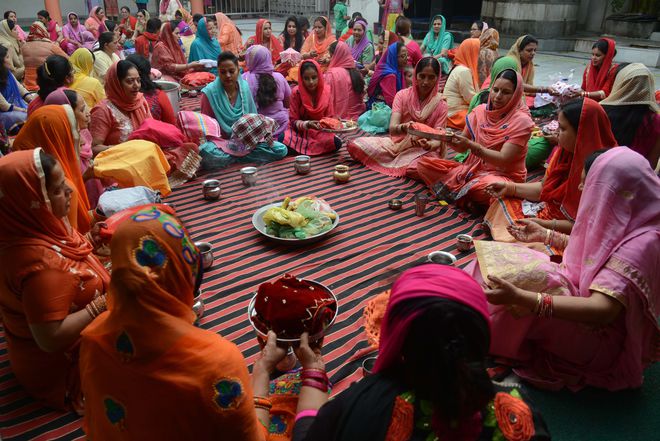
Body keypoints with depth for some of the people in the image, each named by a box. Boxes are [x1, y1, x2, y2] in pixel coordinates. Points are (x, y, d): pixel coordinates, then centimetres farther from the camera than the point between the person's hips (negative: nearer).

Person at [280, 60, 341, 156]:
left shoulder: (326, 90, -6)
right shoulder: (296, 92, -11)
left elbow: (330, 117, 0)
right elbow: (293, 120, -8)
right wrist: (306, 124, -29)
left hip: (320, 132, 2)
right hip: (300, 131, -2)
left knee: (337, 143, -29)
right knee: (283, 140, -33)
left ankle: (299, 147, -13)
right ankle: (317, 148, -13)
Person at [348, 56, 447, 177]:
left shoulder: (440, 105, -4)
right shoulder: (402, 95, -4)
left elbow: (437, 140, -9)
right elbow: (392, 129, -15)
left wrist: (429, 145, -35)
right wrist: (403, 127, -40)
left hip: (422, 150, -1)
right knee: (354, 145, -20)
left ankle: (391, 163, -8)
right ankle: (400, 162, -4)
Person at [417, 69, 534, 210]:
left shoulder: (521, 120, -10)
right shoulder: (480, 111, 4)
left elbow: (503, 160, -19)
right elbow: (462, 147, 7)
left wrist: (470, 144, -27)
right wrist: (449, 138, -15)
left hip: (502, 176, -5)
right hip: (472, 169, 5)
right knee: (424, 163, -10)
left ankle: (456, 190, -11)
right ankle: (469, 196, -17)